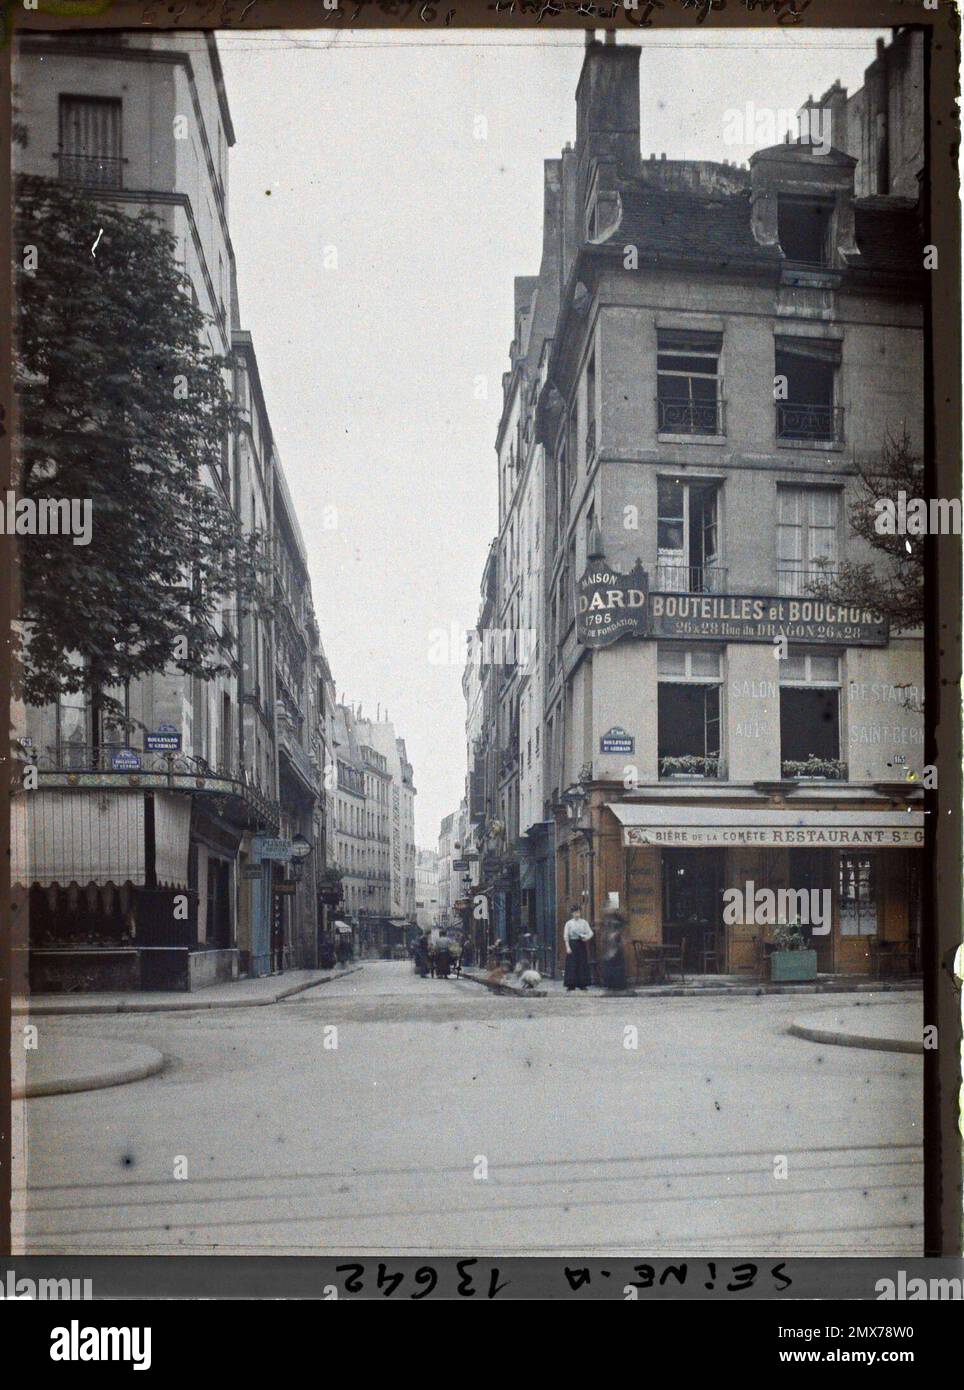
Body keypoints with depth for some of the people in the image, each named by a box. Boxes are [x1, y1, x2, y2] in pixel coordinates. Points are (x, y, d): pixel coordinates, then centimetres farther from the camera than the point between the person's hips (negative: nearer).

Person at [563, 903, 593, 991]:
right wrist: (568, 947, -9)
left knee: (583, 964, 1)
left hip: (582, 944, 2)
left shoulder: (584, 922, 7)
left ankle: (583, 984, 7)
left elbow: (590, 932, 4)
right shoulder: (569, 923, 2)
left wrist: (586, 937, -18)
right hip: (573, 944, -2)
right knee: (572, 965, -5)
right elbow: (565, 936, 0)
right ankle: (570, 985, -3)